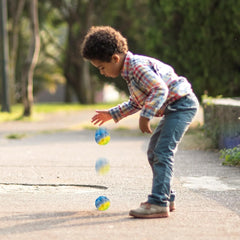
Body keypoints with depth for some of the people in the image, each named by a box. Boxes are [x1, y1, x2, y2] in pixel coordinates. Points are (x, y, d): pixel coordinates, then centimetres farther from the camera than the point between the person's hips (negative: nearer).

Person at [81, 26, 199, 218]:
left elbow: (160, 90, -31)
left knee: (162, 152, -17)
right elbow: (136, 103, 24)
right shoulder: (130, 71, 13)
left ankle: (159, 203, -21)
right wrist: (112, 114, 23)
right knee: (154, 152, 17)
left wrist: (145, 116, -32)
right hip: (173, 109, 11)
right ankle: (167, 198, 23)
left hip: (182, 104, -11)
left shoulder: (138, 66, -21)